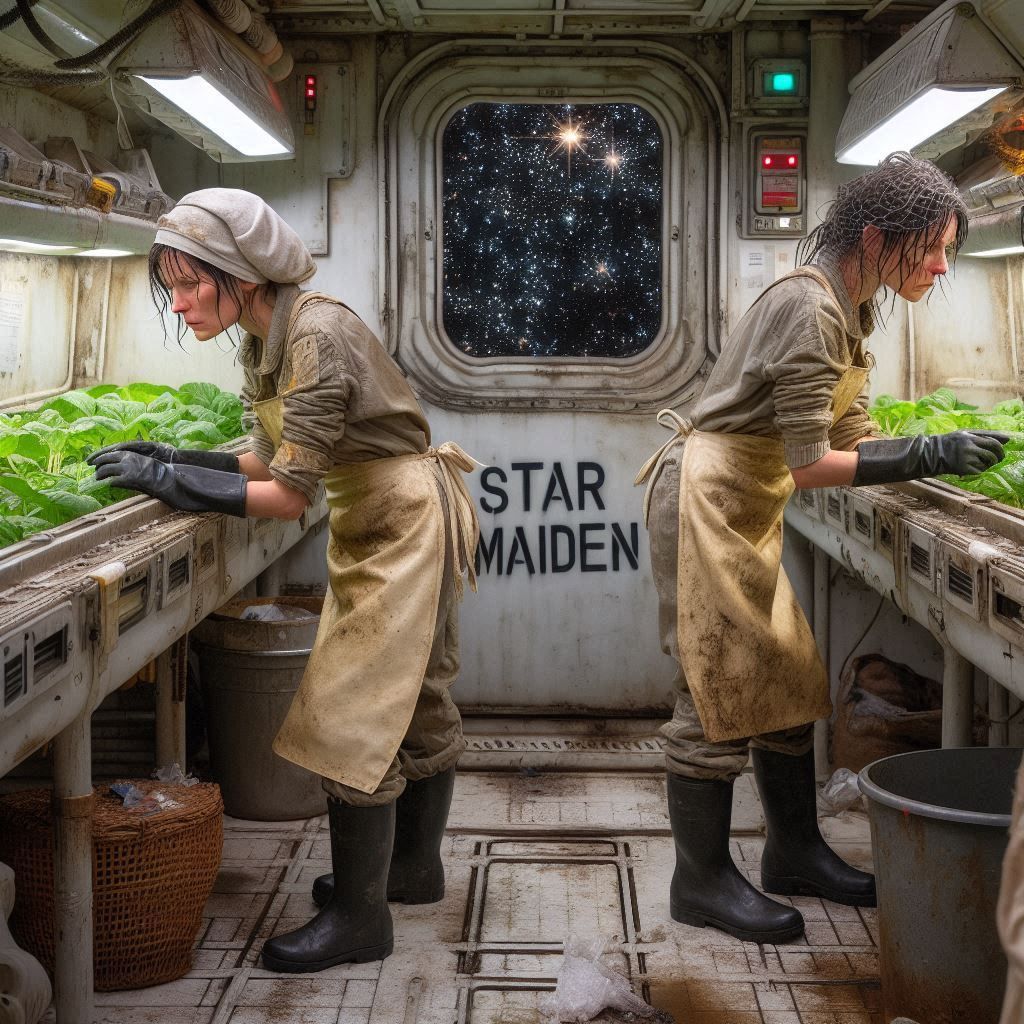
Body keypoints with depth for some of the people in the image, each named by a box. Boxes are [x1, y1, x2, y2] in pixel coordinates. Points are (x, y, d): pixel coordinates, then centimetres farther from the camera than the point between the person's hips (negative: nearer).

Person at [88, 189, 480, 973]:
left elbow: (288, 493, -27)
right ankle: (414, 868, 33)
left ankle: (359, 917, 4)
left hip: (407, 522, -9)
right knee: (416, 701, 19)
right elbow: (269, 459, 4)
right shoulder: (266, 339, 2)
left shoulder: (317, 336, -27)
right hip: (373, 524, 9)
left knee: (357, 716, -6)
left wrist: (167, 479, -24)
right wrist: (167, 458, -5)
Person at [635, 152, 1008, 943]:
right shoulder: (809, 308, -23)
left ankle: (795, 850, 26)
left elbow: (849, 437, 7)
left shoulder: (853, 306, 6)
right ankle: (702, 879, 9)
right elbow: (810, 466, -24)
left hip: (751, 507, 10)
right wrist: (930, 455, -23)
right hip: (710, 500, -10)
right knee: (722, 690, -3)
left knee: (789, 678, 13)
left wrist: (941, 455, -5)